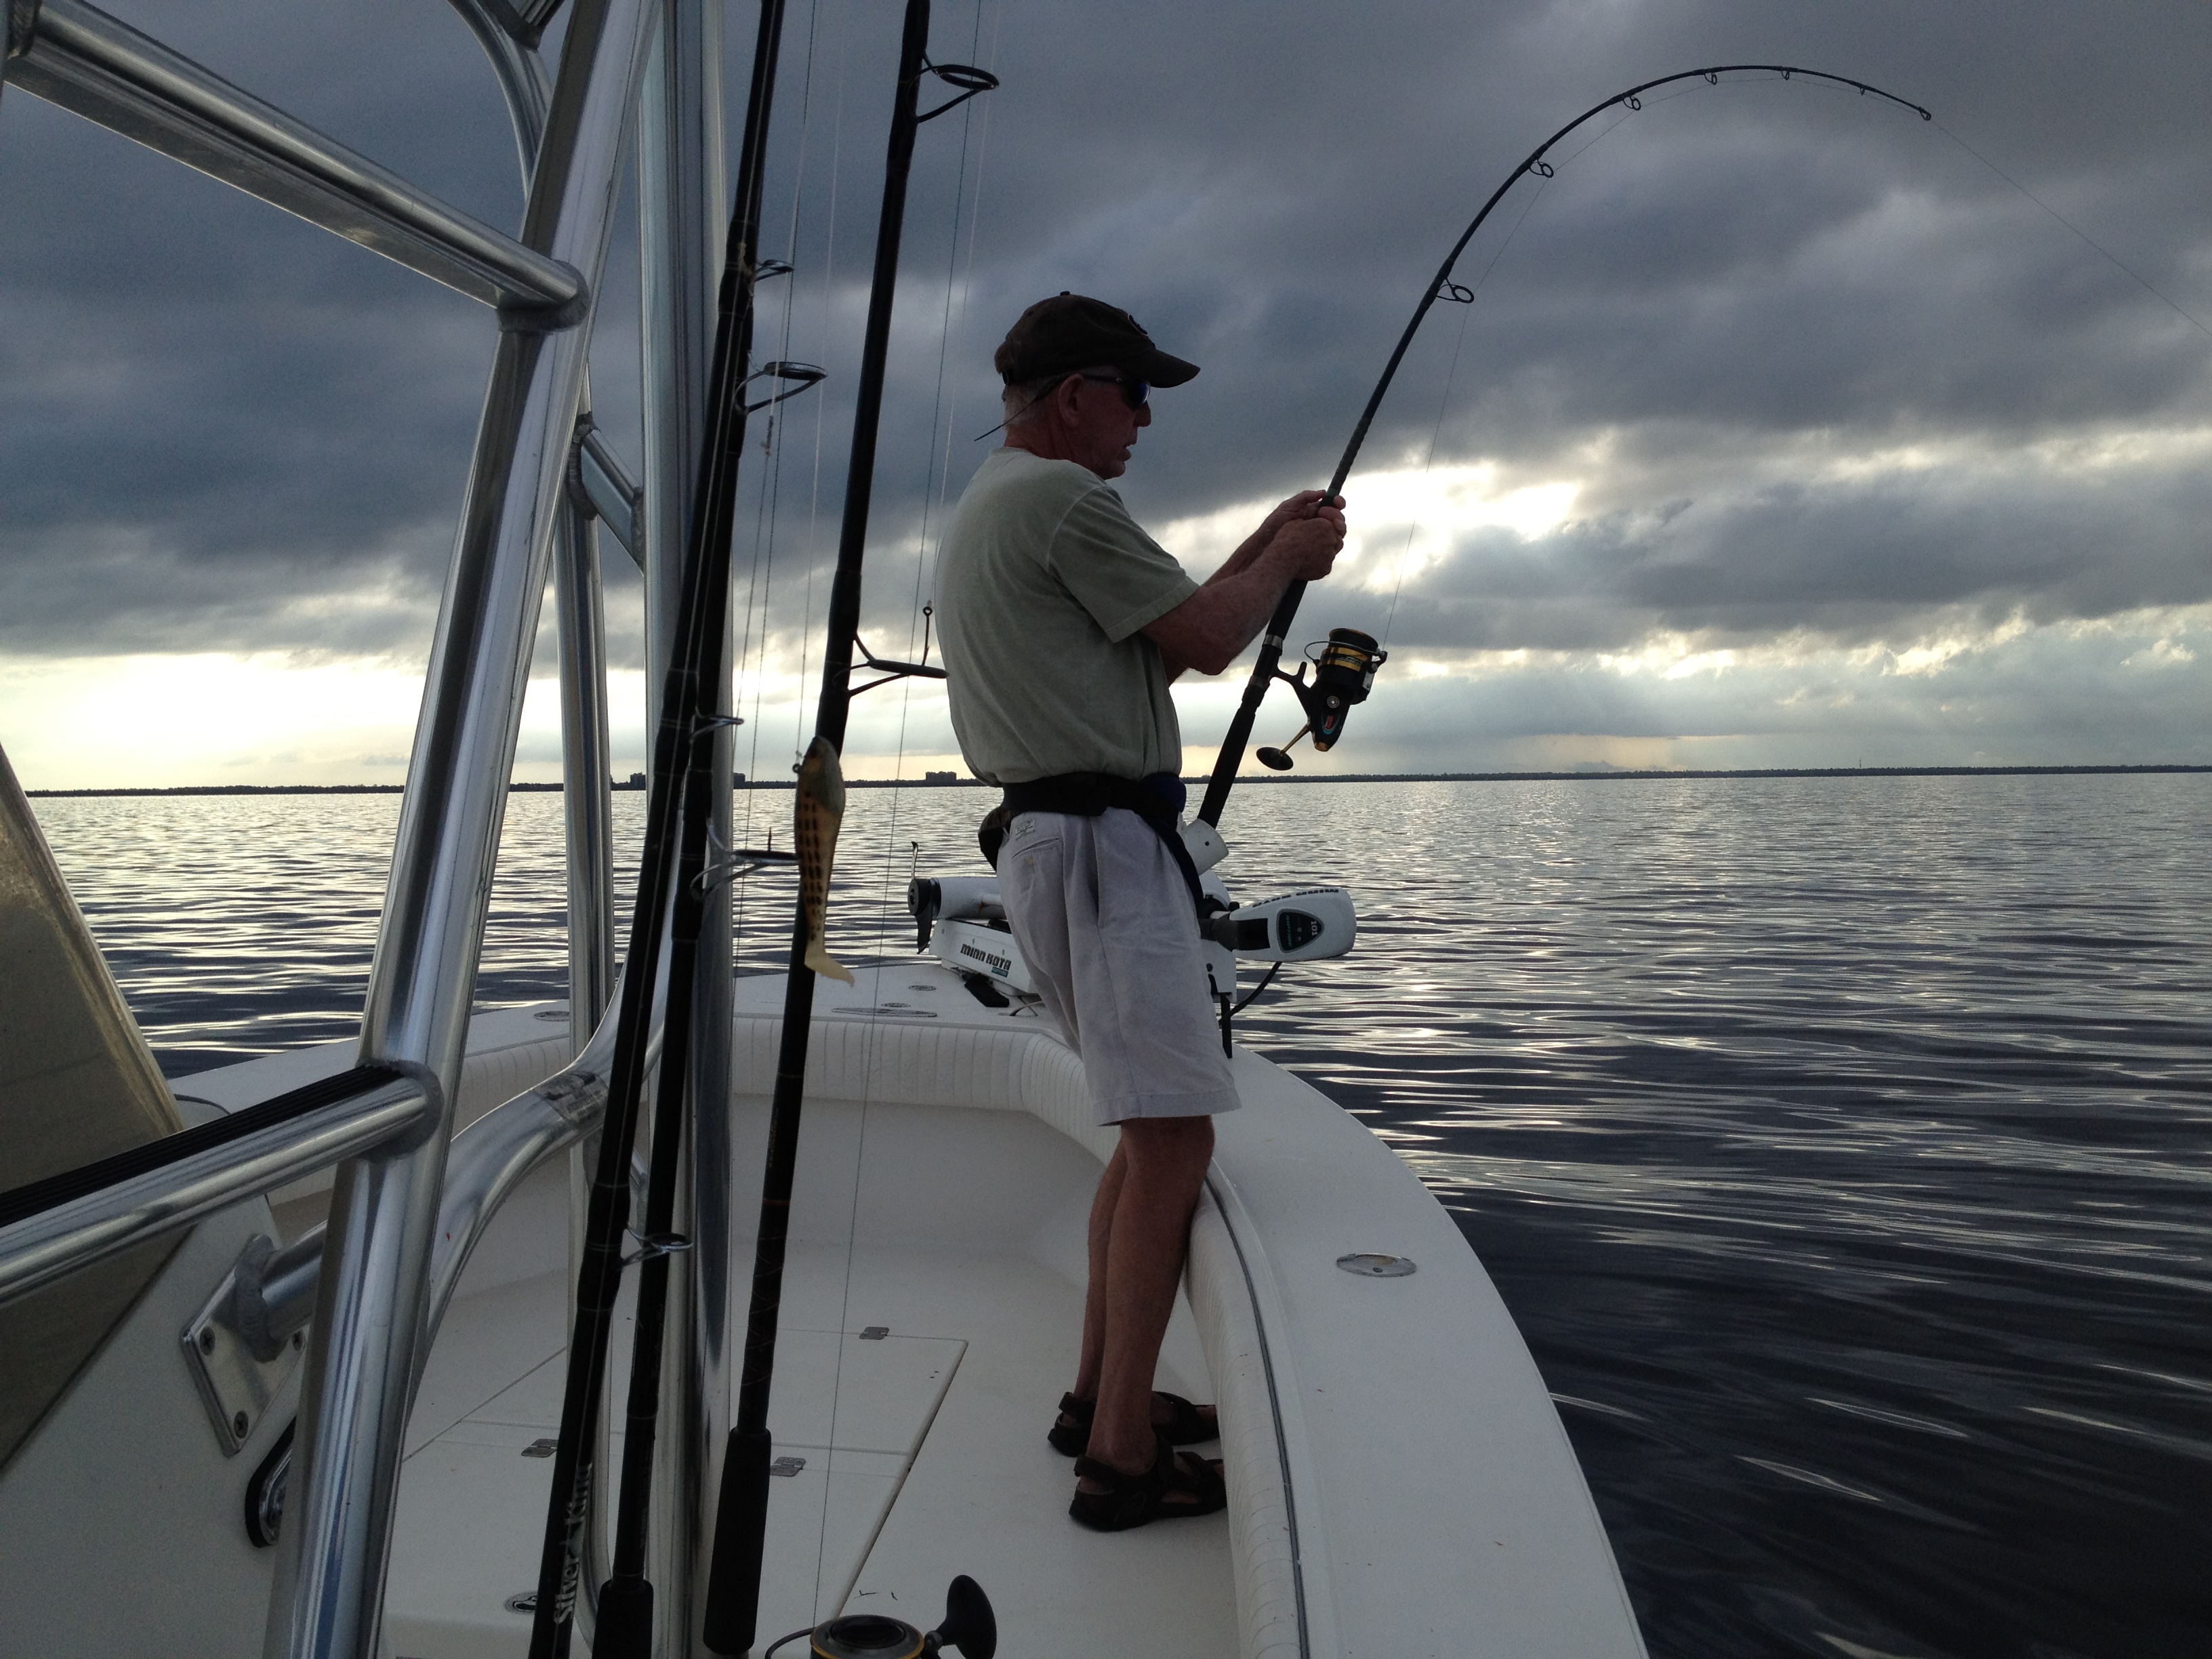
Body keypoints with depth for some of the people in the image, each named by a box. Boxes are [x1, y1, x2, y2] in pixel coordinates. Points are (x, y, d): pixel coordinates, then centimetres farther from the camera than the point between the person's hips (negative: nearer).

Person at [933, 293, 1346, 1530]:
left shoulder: (988, 507, 23)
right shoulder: (1060, 496, -10)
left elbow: (1157, 646, 24)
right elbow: (1208, 642, -9)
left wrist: (1261, 554, 20)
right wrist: (1290, 562, 8)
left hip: (1058, 841, 11)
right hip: (1101, 846, -11)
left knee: (1154, 1127, 16)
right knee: (1174, 1140, -10)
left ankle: (1102, 1395, 24)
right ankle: (1123, 1458, -6)